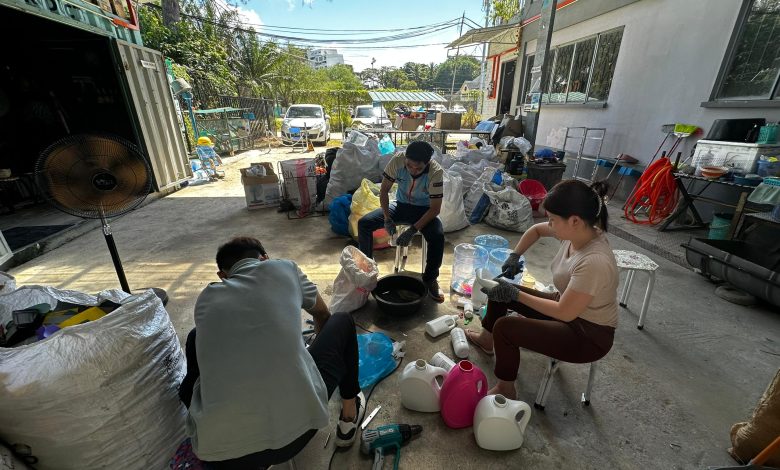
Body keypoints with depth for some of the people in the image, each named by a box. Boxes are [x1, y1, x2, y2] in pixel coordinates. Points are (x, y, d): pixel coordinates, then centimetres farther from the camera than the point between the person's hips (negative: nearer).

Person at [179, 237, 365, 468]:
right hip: (295, 431, -2)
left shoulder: (206, 298, 13)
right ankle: (349, 418, 35)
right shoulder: (285, 268, 8)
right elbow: (322, 315, 27)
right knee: (342, 322, 22)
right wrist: (323, 347, 48)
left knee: (198, 339, 27)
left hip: (219, 450, 3)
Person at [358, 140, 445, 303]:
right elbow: (384, 190, -10)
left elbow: (435, 208, -23)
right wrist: (387, 218, -22)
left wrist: (413, 230, -32)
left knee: (438, 236, -33)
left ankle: (430, 279, -7)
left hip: (424, 210, -2)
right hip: (401, 205, 3)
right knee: (364, 223, -16)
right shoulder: (397, 160, -22)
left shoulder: (436, 172, -27)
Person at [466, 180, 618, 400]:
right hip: (568, 306, 8)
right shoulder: (577, 231, -12)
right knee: (501, 288, 8)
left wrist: (515, 294, -23)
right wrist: (514, 256, -2)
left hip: (590, 336, -8)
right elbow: (535, 230, 8)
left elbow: (564, 313, -29)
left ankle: (505, 390, 5)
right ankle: (487, 339, 33)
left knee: (504, 328, -21)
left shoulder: (594, 262, -36)